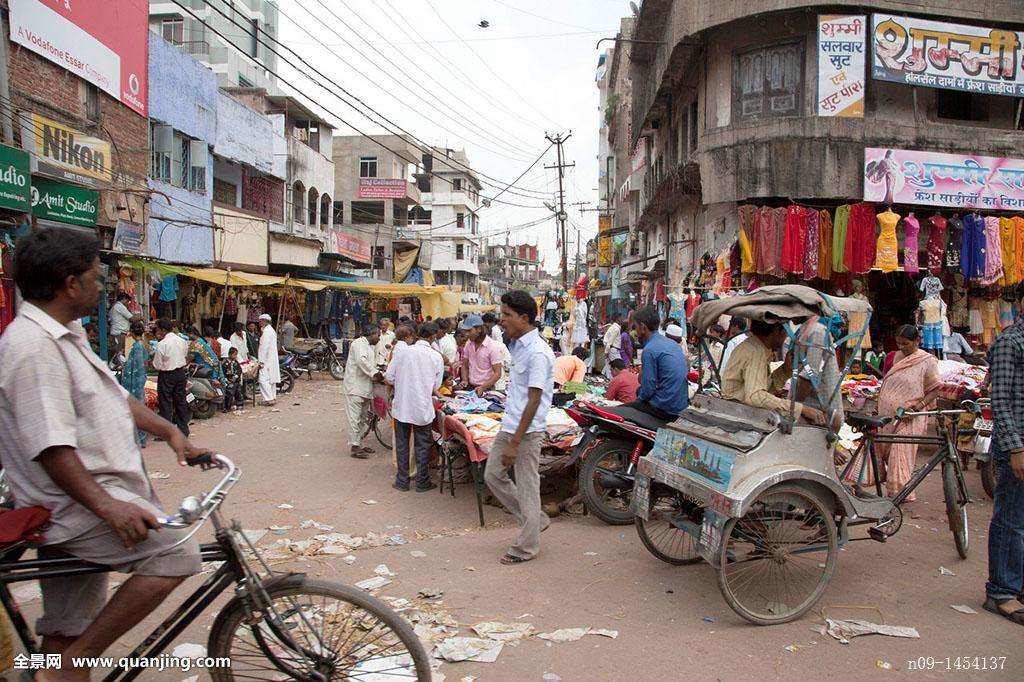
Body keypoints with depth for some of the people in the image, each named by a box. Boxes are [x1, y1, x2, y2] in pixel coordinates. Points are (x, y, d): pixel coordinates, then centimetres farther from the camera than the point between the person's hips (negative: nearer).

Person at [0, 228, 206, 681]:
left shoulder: (66, 335, 13)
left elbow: (114, 396, 18)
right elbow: (51, 448, -28)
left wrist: (169, 431, 8)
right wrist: (108, 507, -31)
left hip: (81, 502, 11)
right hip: (72, 506, -11)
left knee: (67, 632, 17)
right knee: (177, 550, -22)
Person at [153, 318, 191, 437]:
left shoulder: (161, 344, -16)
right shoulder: (182, 341, 3)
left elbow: (157, 366, -12)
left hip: (166, 375, -6)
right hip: (181, 373, 6)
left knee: (166, 403, 2)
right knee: (181, 401, 13)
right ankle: (183, 430, 19)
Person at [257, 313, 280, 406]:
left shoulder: (266, 331, -15)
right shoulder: (271, 330, 16)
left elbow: (264, 347, -19)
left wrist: (261, 361, -19)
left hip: (267, 360, -10)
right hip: (272, 359, 10)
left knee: (263, 379, -11)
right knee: (271, 379, 13)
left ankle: (269, 399, -14)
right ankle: (273, 397, 17)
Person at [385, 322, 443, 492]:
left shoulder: (402, 352, -6)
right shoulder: (437, 357, -7)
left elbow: (389, 377, -2)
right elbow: (436, 386, 0)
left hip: (401, 406, 1)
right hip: (423, 408, -1)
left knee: (401, 444, 14)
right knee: (422, 445, 12)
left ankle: (402, 481, 21)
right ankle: (422, 482, 19)